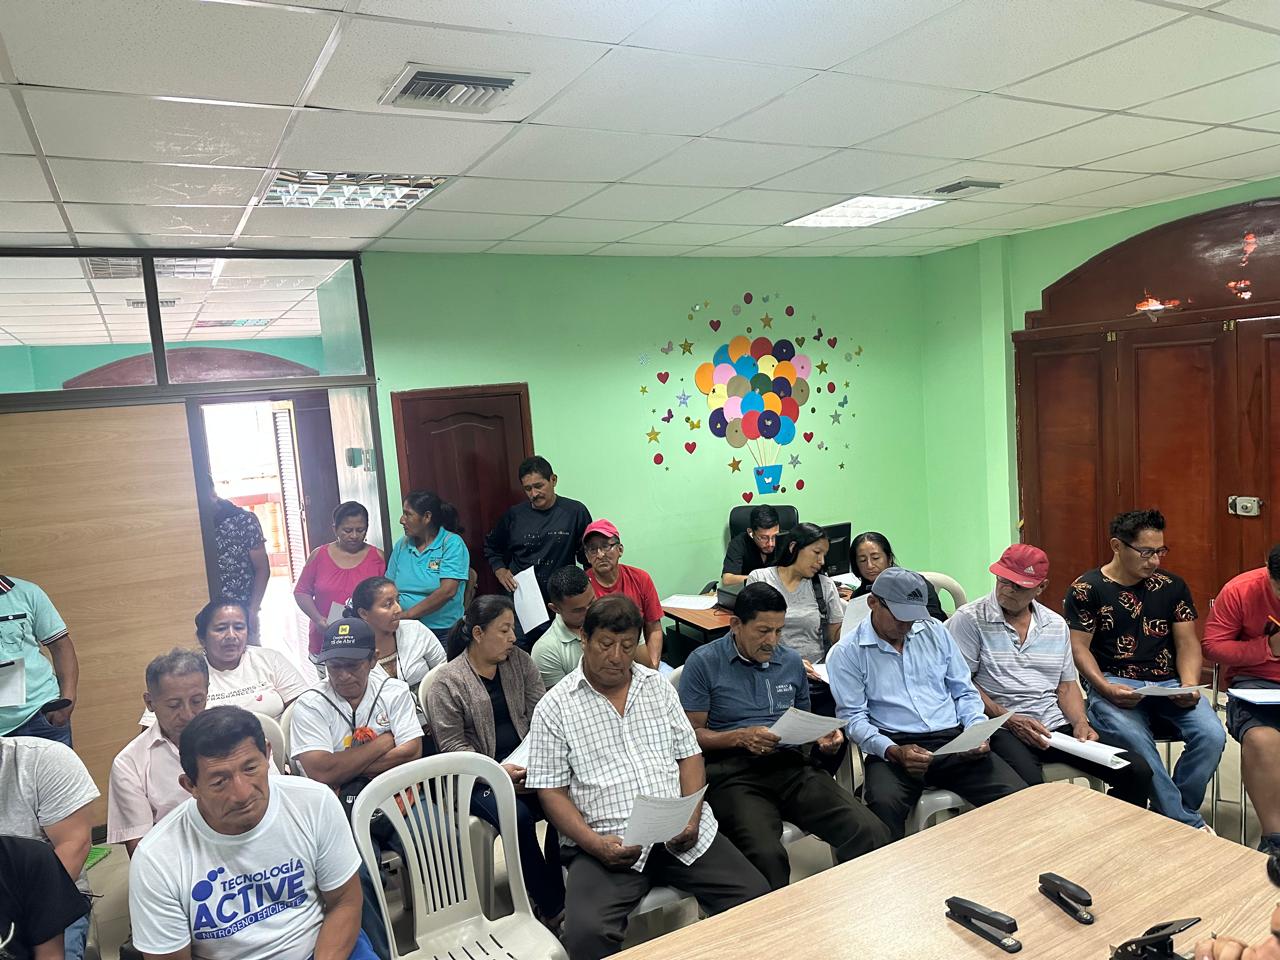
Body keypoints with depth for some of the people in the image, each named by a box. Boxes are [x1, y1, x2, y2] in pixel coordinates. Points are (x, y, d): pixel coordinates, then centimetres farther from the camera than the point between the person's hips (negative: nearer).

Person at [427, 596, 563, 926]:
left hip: (525, 763, 4)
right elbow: (452, 744, -9)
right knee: (517, 815, -30)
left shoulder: (519, 660, 8)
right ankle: (551, 907, -11)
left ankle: (556, 895, -6)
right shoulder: (447, 682, -6)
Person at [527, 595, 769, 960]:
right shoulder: (554, 708, 1)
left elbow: (689, 755, 12)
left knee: (757, 897, -12)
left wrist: (692, 817, -5)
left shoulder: (659, 687, 13)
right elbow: (551, 791, -1)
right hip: (608, 843, -3)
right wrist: (594, 843, -16)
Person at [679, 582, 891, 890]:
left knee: (873, 834, -19)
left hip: (792, 766, 5)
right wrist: (741, 737, -15)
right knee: (767, 854, -35)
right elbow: (691, 734, 0)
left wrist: (822, 736, 6)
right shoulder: (704, 662, 2)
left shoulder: (791, 662, 18)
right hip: (732, 772, -4)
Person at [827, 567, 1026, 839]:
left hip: (954, 739, 4)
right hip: (895, 748, -4)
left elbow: (964, 692, 18)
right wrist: (894, 752, -19)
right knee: (884, 804, -36)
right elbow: (853, 717, -3)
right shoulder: (847, 653, 1)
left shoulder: (935, 631, 14)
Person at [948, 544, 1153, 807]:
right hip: (1001, 729, -6)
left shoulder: (1056, 625, 15)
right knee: (1030, 785, -36)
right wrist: (1010, 720, -14)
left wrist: (1080, 723, 0)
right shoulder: (969, 620, -3)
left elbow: (1066, 685, 19)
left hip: (1056, 726, 6)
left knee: (1138, 772, -7)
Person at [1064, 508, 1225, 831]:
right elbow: (1078, 648, -4)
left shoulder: (1172, 586, 12)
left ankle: (1171, 813, -1)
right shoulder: (1086, 589, -1)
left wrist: (1190, 685, -7)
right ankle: (1189, 825, -15)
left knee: (1212, 736, -22)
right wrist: (1106, 688, -18)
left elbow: (1187, 643, 11)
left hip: (1169, 683, 4)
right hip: (1114, 686, -4)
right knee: (1134, 741, -32)